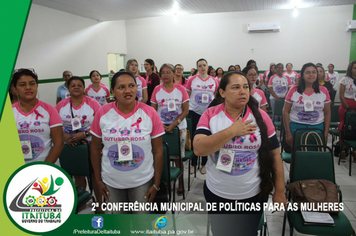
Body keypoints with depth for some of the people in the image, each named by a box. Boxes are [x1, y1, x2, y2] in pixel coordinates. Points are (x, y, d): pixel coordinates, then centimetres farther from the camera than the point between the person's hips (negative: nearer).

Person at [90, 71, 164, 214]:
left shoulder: (149, 113, -11)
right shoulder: (102, 113, -8)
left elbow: (158, 151, -6)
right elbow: (95, 148, 2)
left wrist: (156, 184, -4)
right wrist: (98, 180, 4)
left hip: (142, 182, -1)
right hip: (111, 182, 1)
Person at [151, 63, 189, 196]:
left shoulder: (181, 89, -1)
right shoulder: (157, 90, 2)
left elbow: (185, 111, -4)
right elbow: (153, 110, 4)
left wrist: (173, 125, -13)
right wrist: (161, 125, -10)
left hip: (179, 128, -1)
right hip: (161, 128, 1)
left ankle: (180, 184, 18)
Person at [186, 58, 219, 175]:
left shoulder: (214, 81, 3)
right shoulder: (192, 80, 1)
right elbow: (187, 95, 7)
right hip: (194, 112, -1)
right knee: (195, 138, 4)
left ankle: (204, 164, 20)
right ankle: (193, 164, 16)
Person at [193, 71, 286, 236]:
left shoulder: (261, 117, -6)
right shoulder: (210, 115, -9)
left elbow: (274, 154, -1)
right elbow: (198, 149, -21)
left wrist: (279, 191, 0)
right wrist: (231, 131, -25)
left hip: (253, 195, 0)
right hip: (216, 194, 0)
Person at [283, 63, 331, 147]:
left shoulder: (323, 91, 5)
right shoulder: (294, 90, -1)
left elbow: (327, 113, 8)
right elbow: (286, 112, 0)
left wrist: (326, 134, 4)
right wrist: (288, 133, -4)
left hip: (317, 127, 2)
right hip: (296, 127, -1)